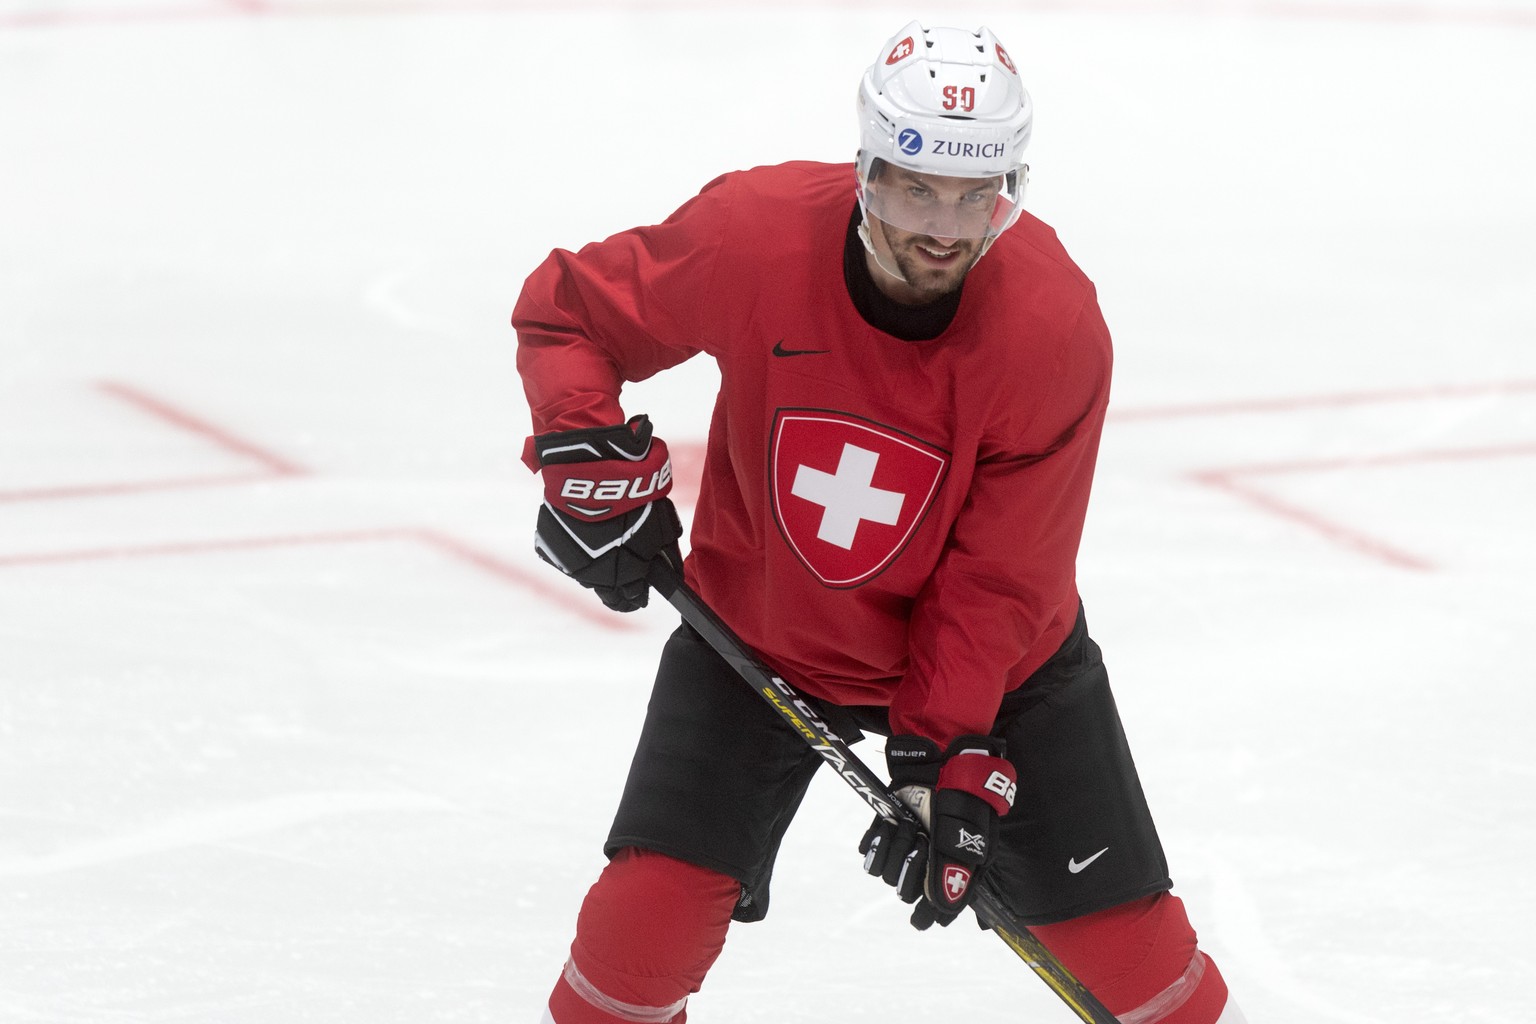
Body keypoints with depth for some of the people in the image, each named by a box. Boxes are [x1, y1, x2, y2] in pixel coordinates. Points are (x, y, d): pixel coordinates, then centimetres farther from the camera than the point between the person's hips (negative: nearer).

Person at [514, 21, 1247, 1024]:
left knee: (1120, 932, -1)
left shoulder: (1055, 328, -26)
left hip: (988, 652, 0)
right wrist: (587, 456, -20)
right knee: (656, 904, -11)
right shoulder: (753, 235, -25)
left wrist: (947, 757, -24)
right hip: (757, 631, 0)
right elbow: (566, 307, -7)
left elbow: (997, 581, -21)